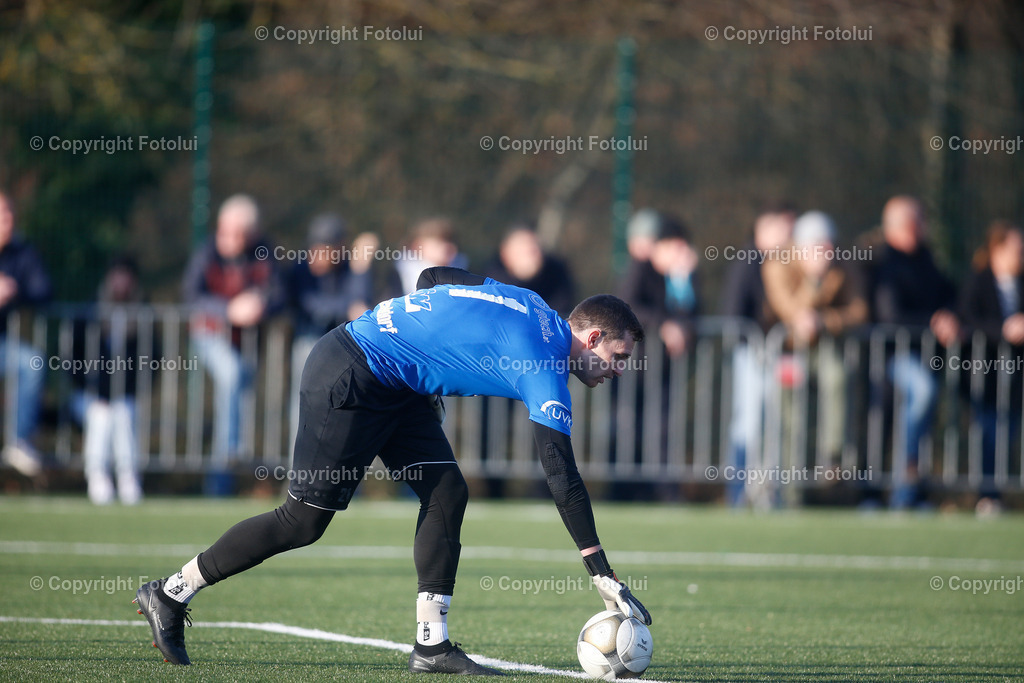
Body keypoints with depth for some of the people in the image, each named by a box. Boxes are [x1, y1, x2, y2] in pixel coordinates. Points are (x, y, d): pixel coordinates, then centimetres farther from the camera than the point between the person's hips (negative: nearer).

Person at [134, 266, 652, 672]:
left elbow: (434, 277, 20)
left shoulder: (527, 305, 9)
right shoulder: (545, 371, -16)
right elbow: (562, 477, -19)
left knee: (447, 494, 1)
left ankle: (431, 645, 1)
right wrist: (603, 575, -18)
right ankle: (169, 594, 7)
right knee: (304, 521, -4)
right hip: (350, 378, -10)